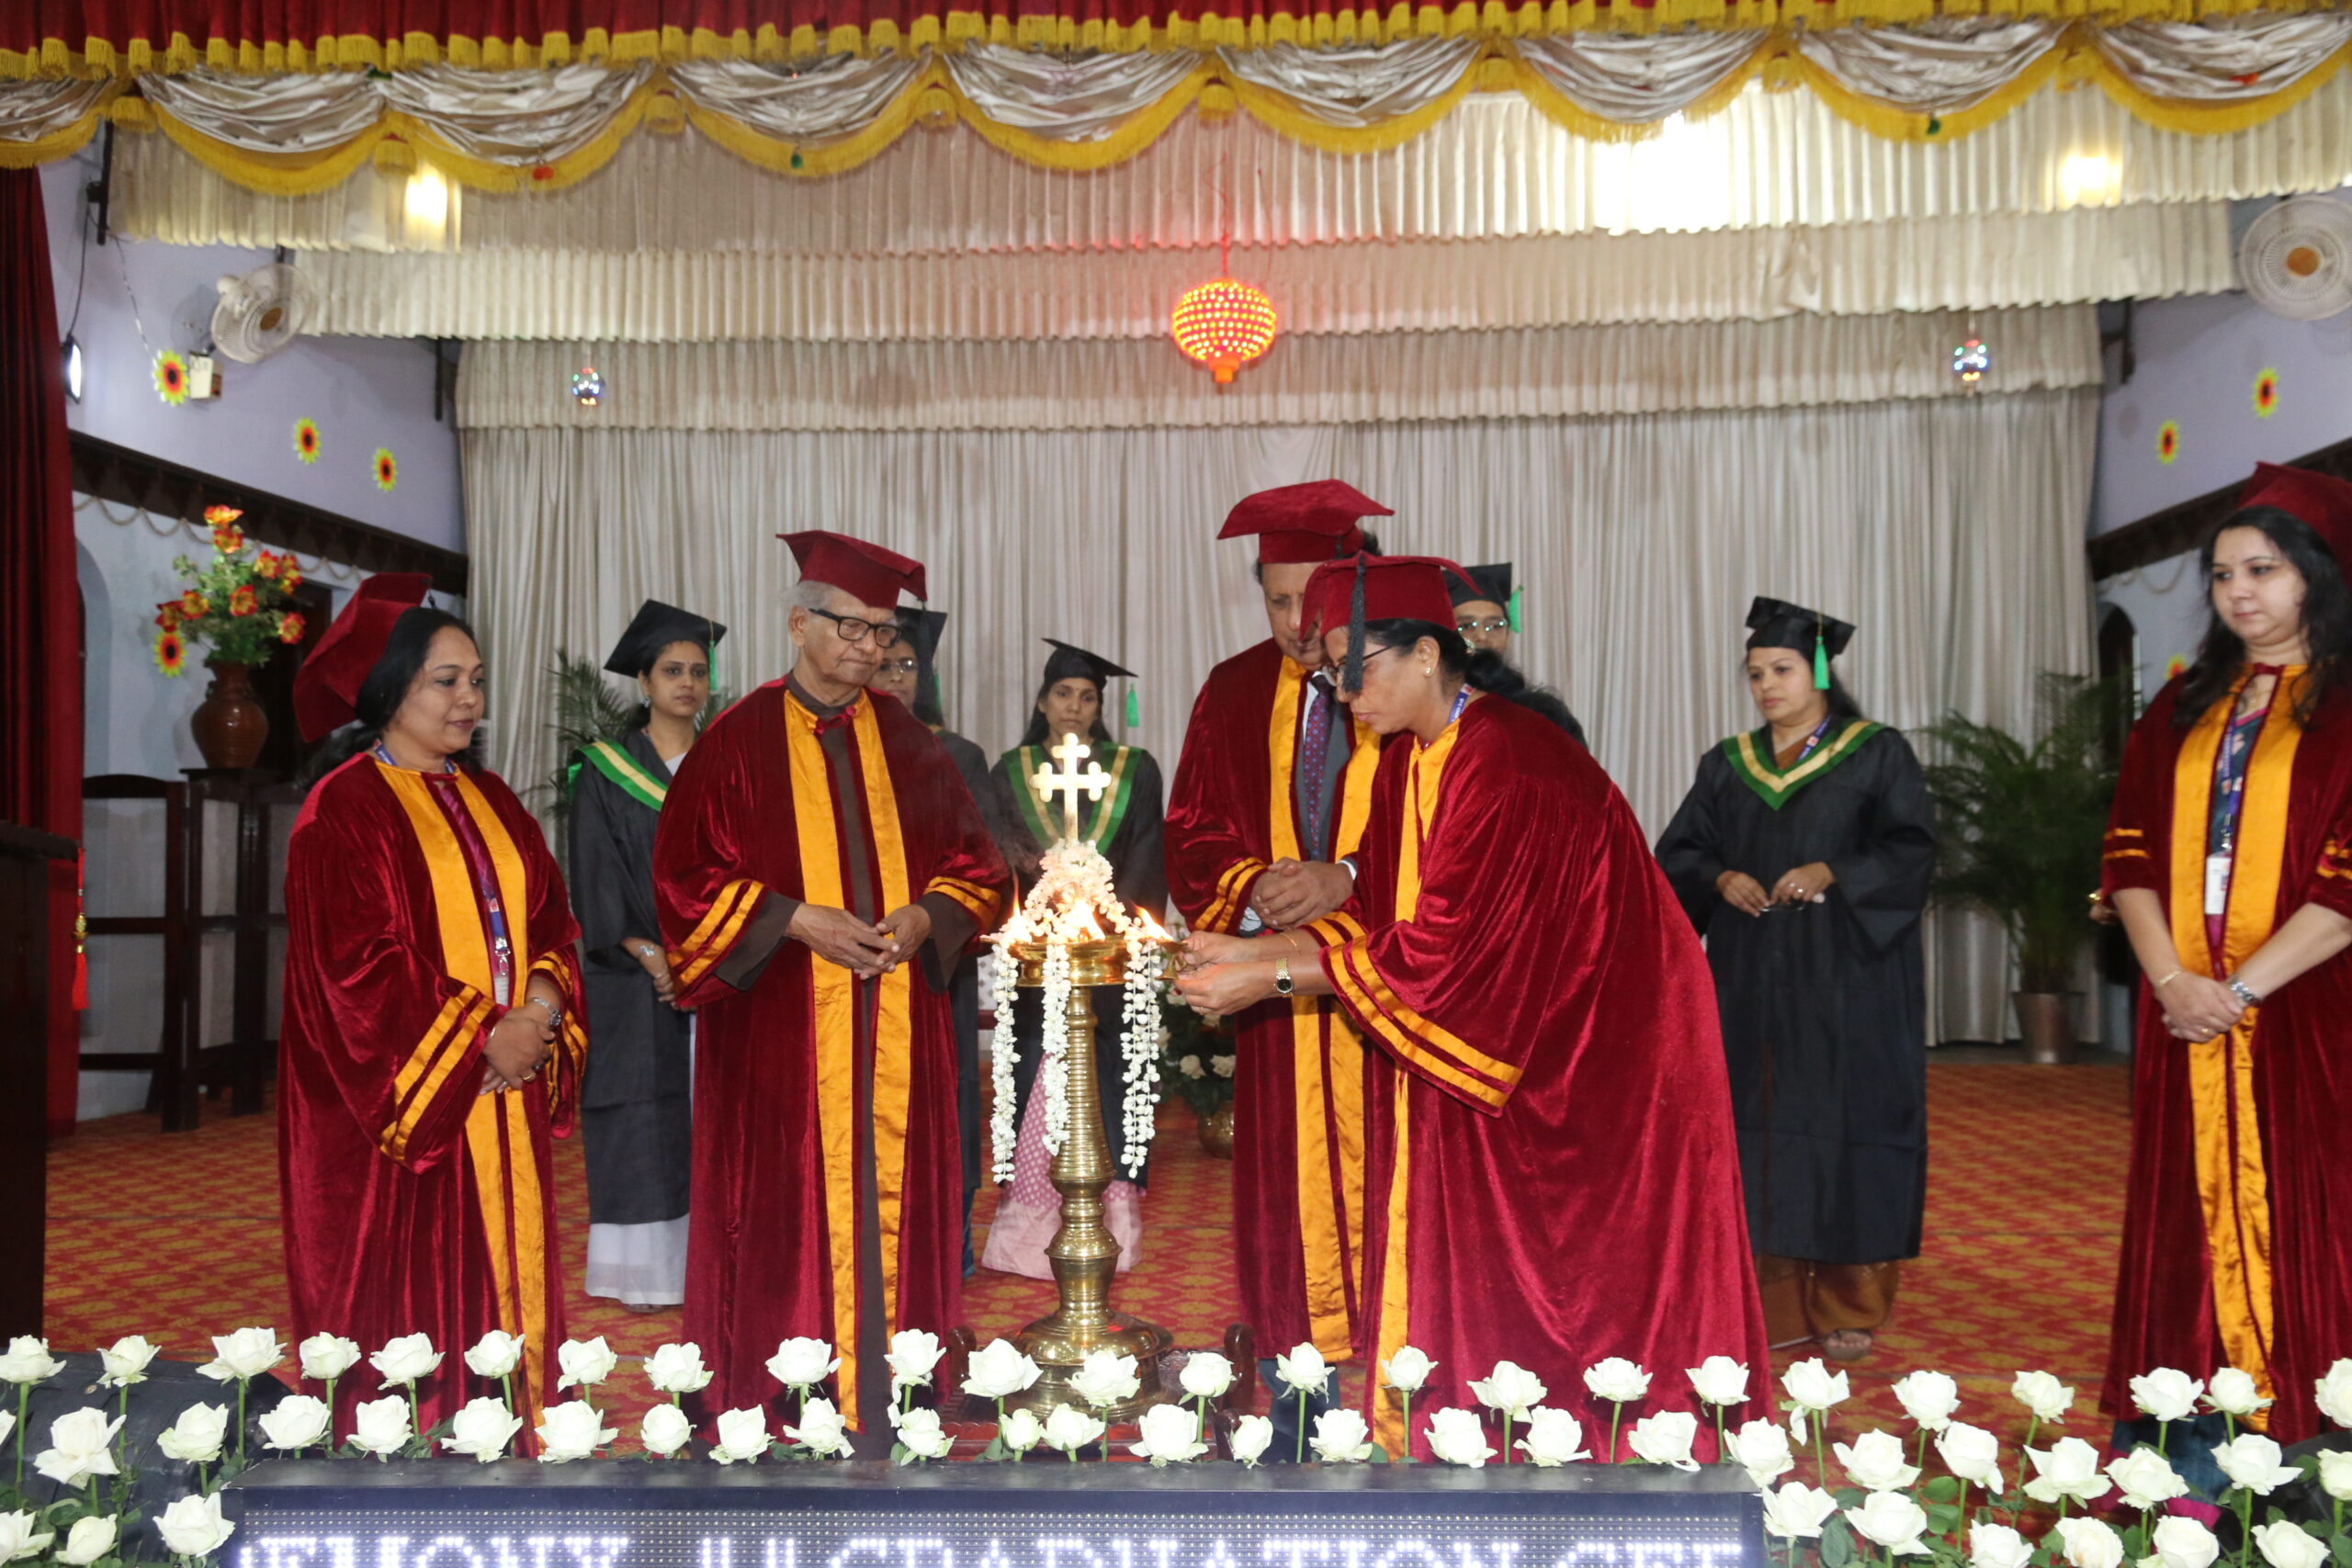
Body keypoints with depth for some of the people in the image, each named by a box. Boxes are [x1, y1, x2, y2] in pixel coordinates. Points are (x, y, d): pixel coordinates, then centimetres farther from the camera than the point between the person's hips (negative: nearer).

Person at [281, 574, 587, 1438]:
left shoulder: (489, 799, 13)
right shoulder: (343, 809, -8)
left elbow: (549, 916, 11)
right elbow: (355, 964, -14)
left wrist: (540, 1004, -9)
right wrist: (478, 1039, -14)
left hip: (503, 1099, 6)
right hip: (398, 1105, -6)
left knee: (504, 1284, 8)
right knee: (407, 1304, -1)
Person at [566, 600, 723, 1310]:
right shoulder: (606, 771, 1)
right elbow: (596, 878, -5)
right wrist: (648, 954, -15)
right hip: (635, 977, -3)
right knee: (642, 1122, -1)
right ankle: (645, 1270, 5)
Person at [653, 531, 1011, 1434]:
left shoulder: (908, 745, 10)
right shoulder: (738, 742, -1)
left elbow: (974, 864, 12)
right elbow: (684, 877, -3)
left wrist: (924, 919, -8)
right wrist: (796, 921, -14)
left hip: (900, 1038, 3)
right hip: (776, 1032, -3)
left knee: (893, 1208, 6)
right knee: (784, 1217, 0)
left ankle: (887, 1399, 18)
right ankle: (771, 1407, 14)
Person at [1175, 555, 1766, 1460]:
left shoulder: (1506, 764, -26)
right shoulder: (1407, 762, 3)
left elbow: (1439, 945, -27)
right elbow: (1379, 915, 7)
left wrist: (1274, 978, -22)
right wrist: (1249, 948, -2)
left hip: (1602, 1062, -8)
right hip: (1509, 1042, 9)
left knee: (1584, 1285, 4)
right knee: (1472, 1285, 12)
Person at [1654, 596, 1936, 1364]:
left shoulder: (1878, 754, 3)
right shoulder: (1727, 765, 13)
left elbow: (1911, 851, -5)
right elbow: (1677, 853, 9)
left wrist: (1831, 873, -20)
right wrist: (1722, 879, -11)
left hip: (1848, 981, -3)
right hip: (1751, 982, 3)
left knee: (1843, 1130, -1)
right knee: (1759, 1127, 2)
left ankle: (1847, 1309, 9)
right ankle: (1774, 1306, 10)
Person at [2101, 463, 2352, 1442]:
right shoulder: (2183, 709, 12)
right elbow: (2130, 855, 6)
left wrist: (2240, 990, -14)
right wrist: (2172, 979, -7)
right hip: (2184, 1016, 4)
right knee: (2187, 1219, 6)